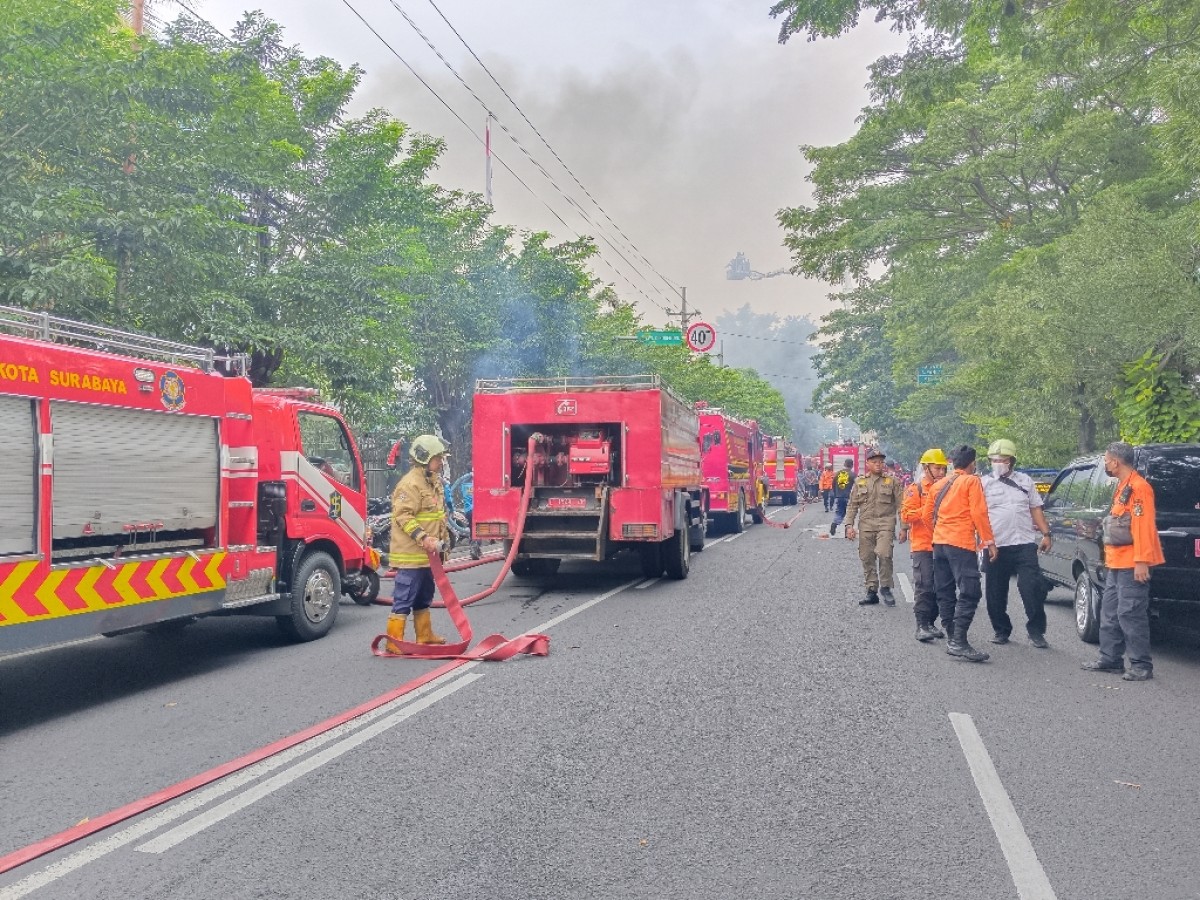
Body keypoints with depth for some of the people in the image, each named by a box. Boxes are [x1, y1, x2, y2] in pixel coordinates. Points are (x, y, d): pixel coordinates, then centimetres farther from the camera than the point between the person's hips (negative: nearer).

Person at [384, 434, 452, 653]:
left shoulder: (434, 482, 15)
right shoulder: (411, 483, -17)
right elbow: (403, 516, -24)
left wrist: (443, 536, 17)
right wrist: (423, 538, -29)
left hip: (427, 554, 10)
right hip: (411, 554, -10)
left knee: (423, 597, 20)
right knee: (404, 599, -7)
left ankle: (425, 635, 31)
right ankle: (394, 642, -2)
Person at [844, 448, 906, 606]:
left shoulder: (892, 480, 5)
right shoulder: (860, 482, 12)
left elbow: (900, 505, 4)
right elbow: (852, 505, 12)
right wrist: (849, 525, 1)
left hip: (886, 522, -3)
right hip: (866, 524, 3)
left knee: (884, 554, -20)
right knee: (867, 558, 5)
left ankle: (885, 587, -1)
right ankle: (872, 591, 16)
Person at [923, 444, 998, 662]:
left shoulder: (939, 484, 17)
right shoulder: (971, 481, -2)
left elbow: (926, 515, 17)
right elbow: (979, 513, -10)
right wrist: (989, 541, -7)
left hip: (939, 543, 8)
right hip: (961, 543, -8)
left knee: (945, 592, 12)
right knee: (969, 593, -10)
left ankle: (951, 638, 17)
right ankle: (959, 642, -18)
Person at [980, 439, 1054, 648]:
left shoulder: (1025, 481, 14)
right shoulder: (984, 483, 5)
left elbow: (1035, 509, 17)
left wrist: (1046, 534, 6)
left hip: (1024, 544, 1)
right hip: (995, 546, -1)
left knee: (1032, 587, -6)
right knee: (995, 592, 5)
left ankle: (1036, 631, 6)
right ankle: (1001, 630, 20)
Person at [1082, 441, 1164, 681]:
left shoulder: (1138, 487, -14)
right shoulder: (1122, 487, 18)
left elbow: (1144, 527, -20)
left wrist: (1142, 561, -24)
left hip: (1132, 565, -10)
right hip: (1116, 563, 10)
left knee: (1130, 614, -8)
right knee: (1110, 611, 13)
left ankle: (1142, 665, -1)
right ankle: (1110, 659, 21)